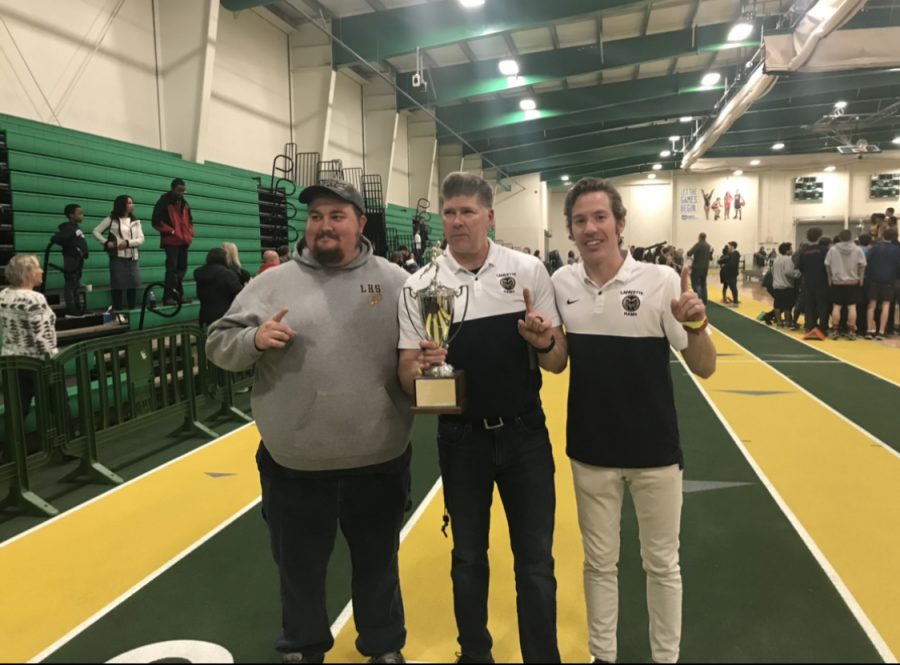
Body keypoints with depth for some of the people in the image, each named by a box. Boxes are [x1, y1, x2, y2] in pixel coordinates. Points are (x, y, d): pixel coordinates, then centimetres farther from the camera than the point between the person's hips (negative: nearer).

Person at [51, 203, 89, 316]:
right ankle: (71, 310, -3)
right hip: (71, 260, -10)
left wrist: (83, 253, 5)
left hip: (78, 260, 10)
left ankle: (78, 309, 22)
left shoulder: (76, 228, 14)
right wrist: (71, 246, -18)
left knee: (76, 285, 15)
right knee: (71, 285, -5)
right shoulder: (68, 228, -13)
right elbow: (54, 239, -23)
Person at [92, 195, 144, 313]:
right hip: (117, 257, -3)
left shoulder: (135, 221, 12)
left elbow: (141, 239, 3)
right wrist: (106, 242, -8)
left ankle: (132, 310, 9)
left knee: (133, 284, -1)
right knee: (118, 285, -2)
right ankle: (118, 311, 3)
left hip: (133, 258, 3)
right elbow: (96, 231, 5)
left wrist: (128, 242, -13)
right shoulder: (112, 219, 3)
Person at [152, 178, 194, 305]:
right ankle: (169, 296, -9)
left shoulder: (184, 203, 15)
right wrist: (171, 231, -14)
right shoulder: (163, 202, -6)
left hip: (184, 241, 7)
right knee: (172, 267, -12)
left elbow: (189, 220, 25)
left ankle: (179, 294, 19)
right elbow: (157, 222, -11)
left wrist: (190, 235, 9)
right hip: (171, 241, -7)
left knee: (182, 267, 10)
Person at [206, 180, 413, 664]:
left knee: (378, 564, 21)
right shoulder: (272, 283, -1)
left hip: (379, 464, 0)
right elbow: (218, 344, 1)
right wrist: (254, 338, -18)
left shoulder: (396, 283, 0)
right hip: (294, 468, 0)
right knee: (300, 569, 20)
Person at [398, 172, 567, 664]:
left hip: (524, 433, 0)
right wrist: (420, 366, -26)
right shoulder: (421, 284, -4)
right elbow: (406, 377, -3)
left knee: (535, 561, 9)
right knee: (468, 557, 17)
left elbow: (557, 363, -1)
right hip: (461, 438, 1)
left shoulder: (529, 270, -5)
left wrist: (544, 342, -23)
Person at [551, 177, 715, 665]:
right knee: (599, 562, 18)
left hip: (654, 451, -2)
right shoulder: (560, 283, -4)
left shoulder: (660, 281, -13)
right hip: (590, 451, 2)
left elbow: (704, 369, -10)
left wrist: (695, 325, -29)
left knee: (662, 564, 15)